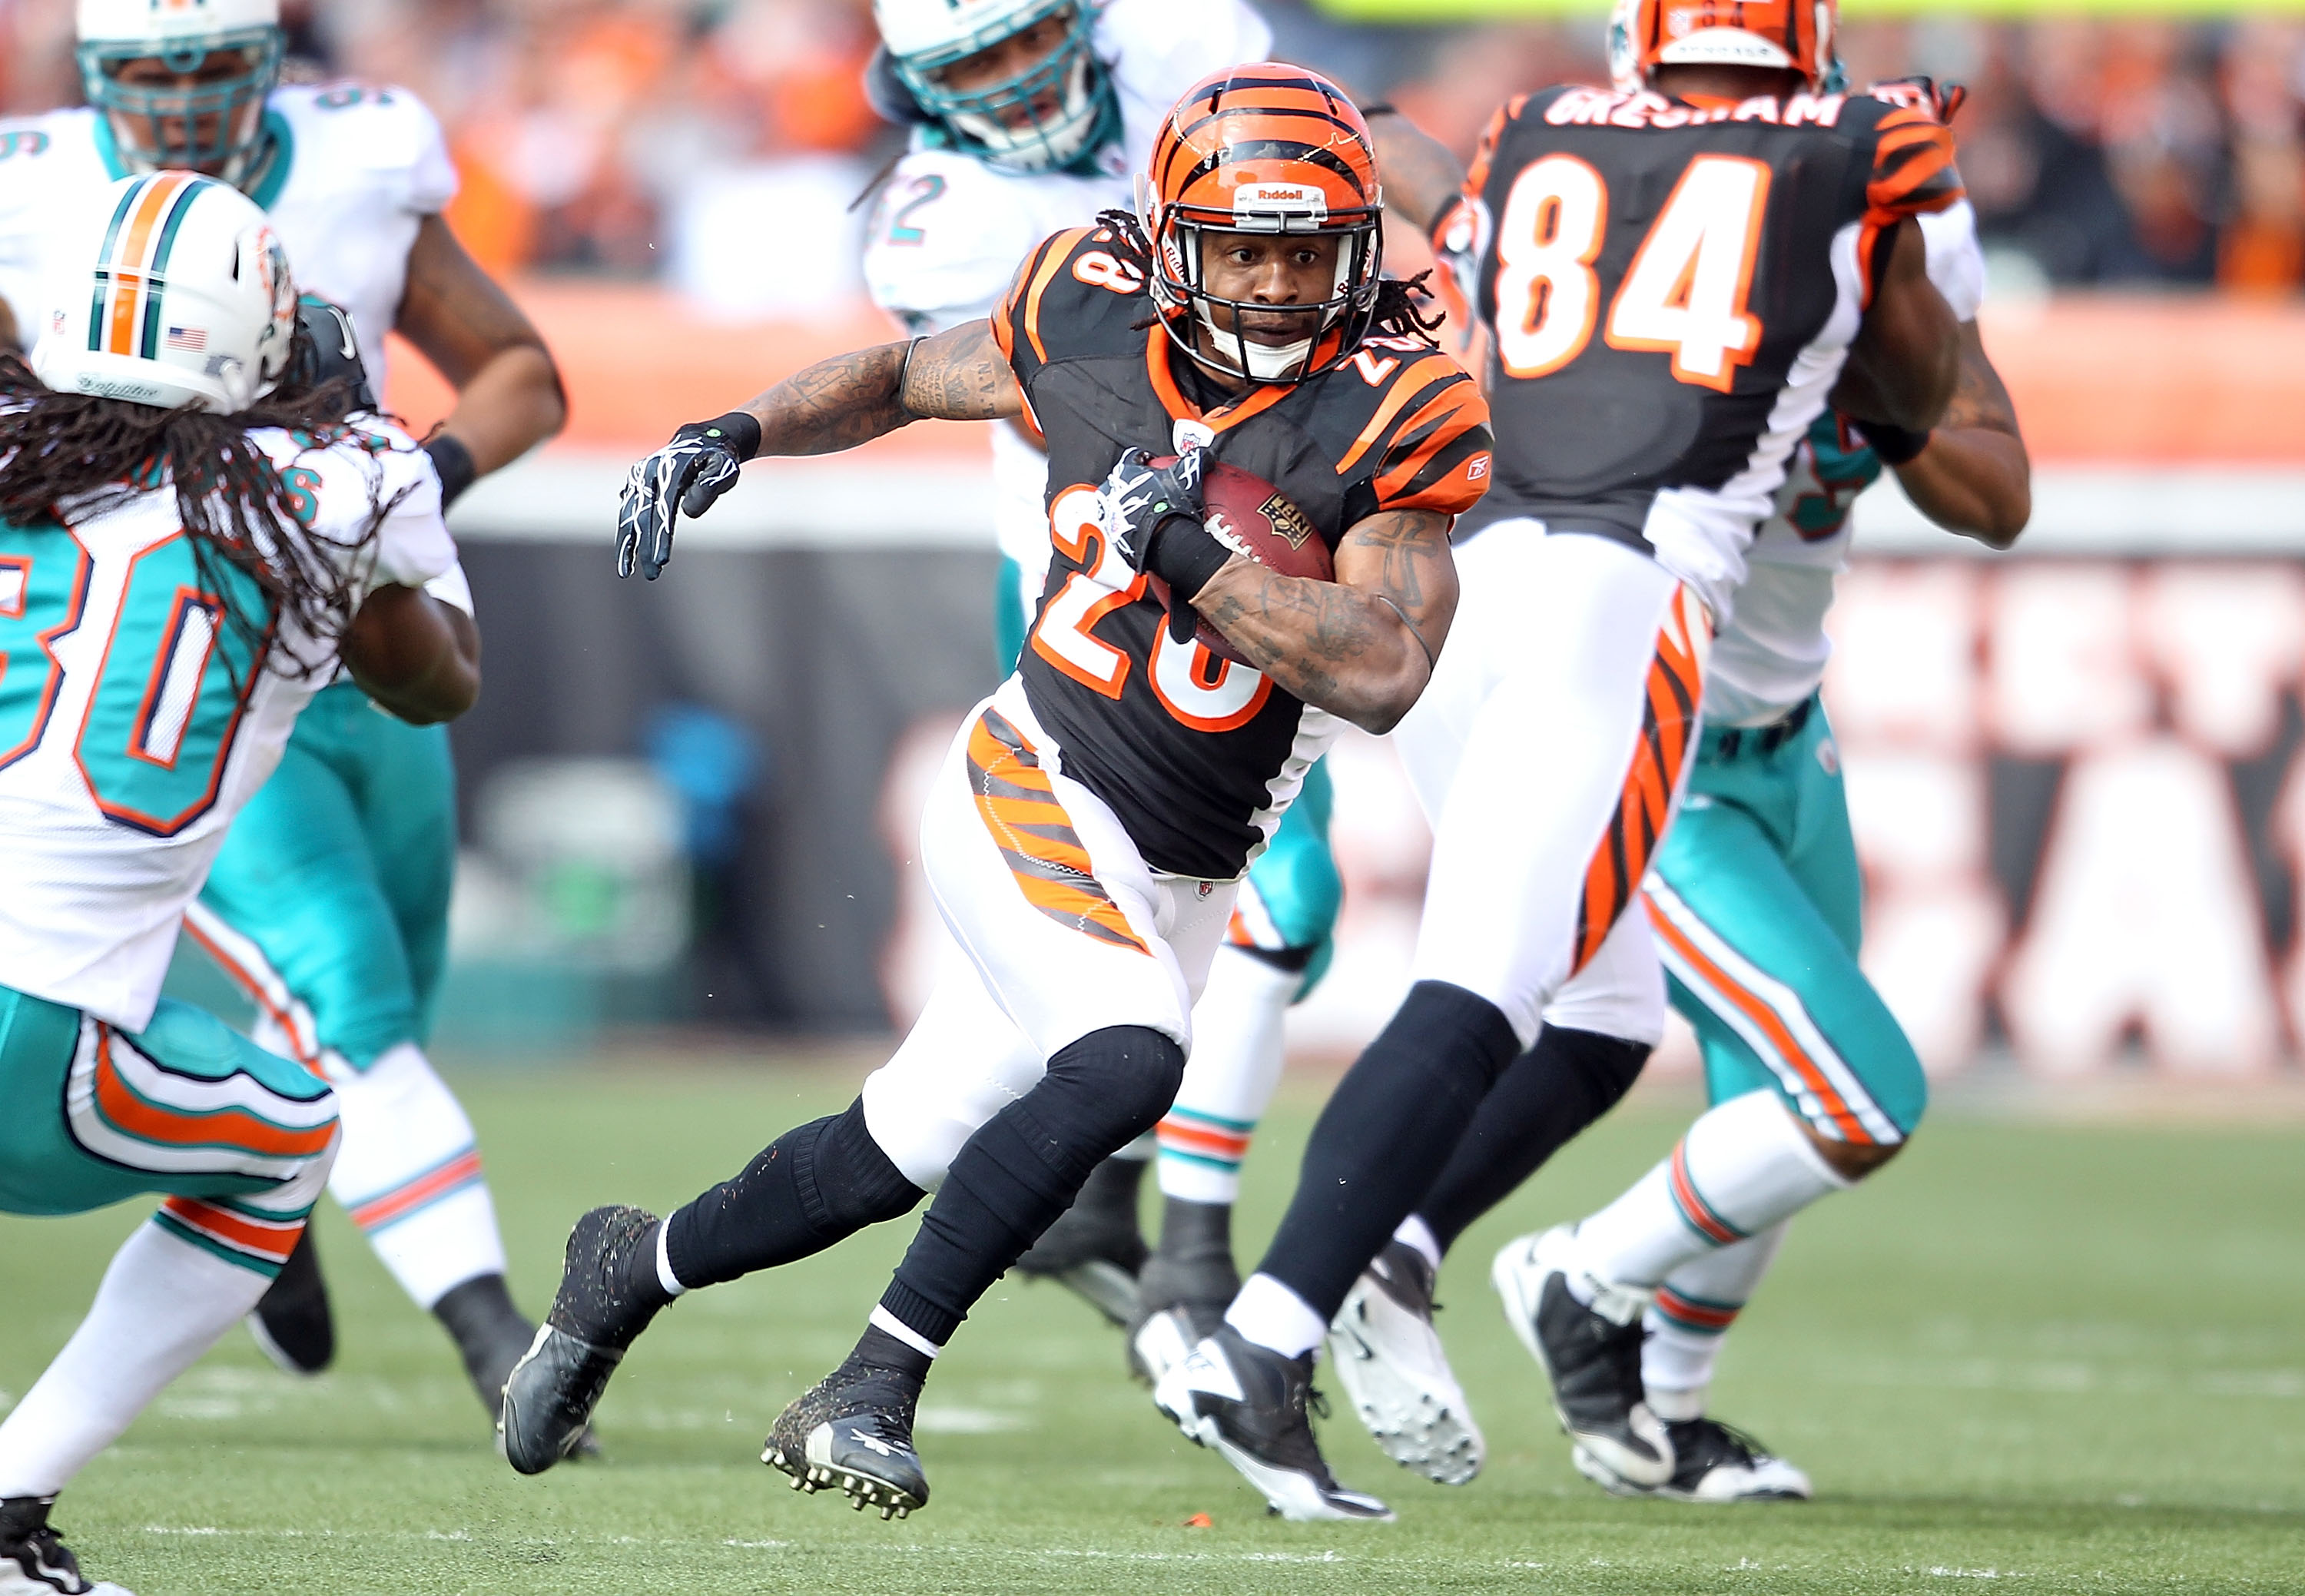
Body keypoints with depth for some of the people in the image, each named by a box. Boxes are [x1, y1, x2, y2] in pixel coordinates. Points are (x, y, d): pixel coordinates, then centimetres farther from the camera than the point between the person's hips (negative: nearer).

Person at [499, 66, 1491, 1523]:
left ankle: (638, 1268, 38)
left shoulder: (1387, 419, -12)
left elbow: (1383, 673, -23)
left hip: (1180, 889, 2)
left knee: (894, 1159, 12)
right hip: (1033, 799, -2)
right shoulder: (1093, 326, -7)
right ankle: (871, 1394, -19)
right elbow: (908, 376, 14)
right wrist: (732, 436, 0)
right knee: (1128, 1065, -29)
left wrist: (1186, 553, -26)